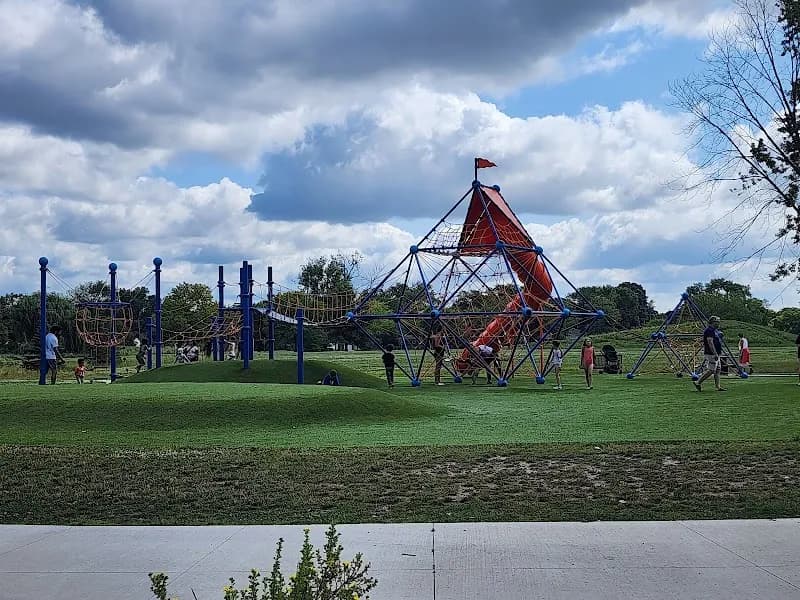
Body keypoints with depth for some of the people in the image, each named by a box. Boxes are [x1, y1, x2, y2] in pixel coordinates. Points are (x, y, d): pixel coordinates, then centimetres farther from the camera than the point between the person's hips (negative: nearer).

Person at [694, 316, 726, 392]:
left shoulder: (713, 330, 18)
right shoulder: (709, 330, -15)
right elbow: (710, 343, -23)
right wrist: (715, 354, -27)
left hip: (715, 354, 11)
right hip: (711, 354, -11)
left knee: (718, 370, 9)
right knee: (711, 370, -11)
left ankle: (718, 386, 9)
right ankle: (698, 383, -5)